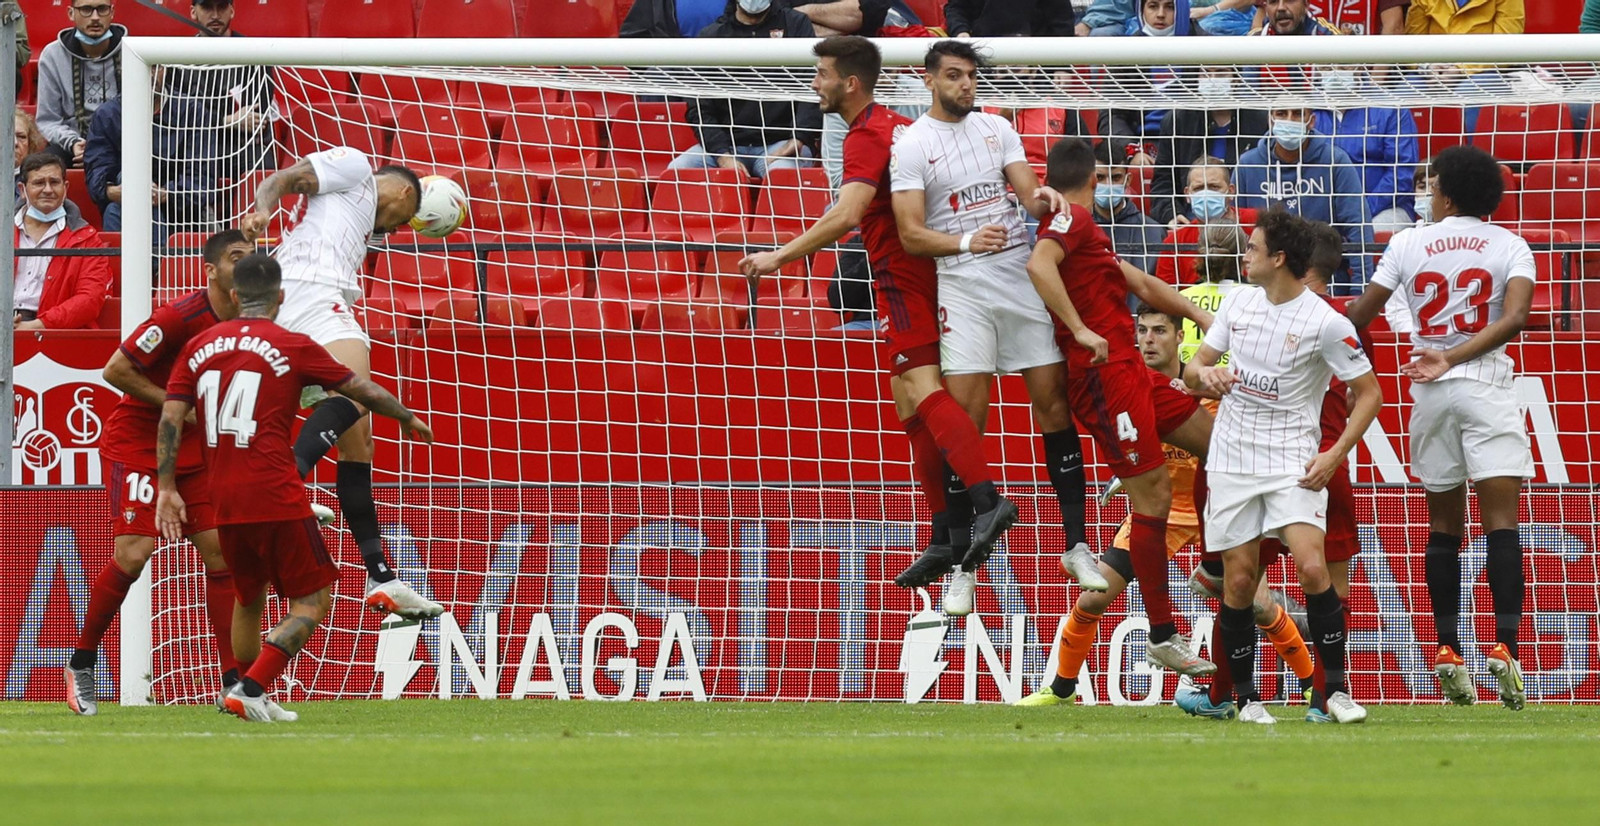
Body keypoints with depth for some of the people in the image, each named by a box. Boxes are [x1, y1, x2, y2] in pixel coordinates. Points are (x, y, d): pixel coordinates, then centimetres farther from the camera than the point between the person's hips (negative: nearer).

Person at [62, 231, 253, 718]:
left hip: (194, 451, 7)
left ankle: (233, 683, 1)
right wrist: (175, 403, -18)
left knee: (221, 552, -2)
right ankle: (82, 663, 4)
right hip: (136, 443, -7)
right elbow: (115, 370, -19)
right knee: (133, 554, -15)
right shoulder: (181, 317, -22)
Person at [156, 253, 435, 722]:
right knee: (312, 603, 1)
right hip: (276, 499, -5)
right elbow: (362, 391, 6)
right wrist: (408, 419, 24)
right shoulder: (292, 348, -3)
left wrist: (166, 489, 8)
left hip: (224, 503, 5)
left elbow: (170, 418, 4)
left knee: (248, 599, 24)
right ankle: (251, 688, -14)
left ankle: (250, 697, 27)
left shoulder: (199, 346, 9)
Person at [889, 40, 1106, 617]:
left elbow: (1027, 191, 5)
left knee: (1054, 401, 1)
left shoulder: (997, 129, 12)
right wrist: (967, 242, -22)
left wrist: (1042, 197, -19)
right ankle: (963, 563, -4)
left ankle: (1077, 546, 8)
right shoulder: (912, 146, -1)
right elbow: (911, 234, -6)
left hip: (1023, 276, 4)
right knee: (967, 416, -10)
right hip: (962, 284, -4)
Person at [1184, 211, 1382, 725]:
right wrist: (1203, 374, -12)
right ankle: (1245, 698, 12)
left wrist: (1335, 455, -14)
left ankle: (1337, 691, -8)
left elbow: (1369, 393, -4)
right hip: (1232, 463, 4)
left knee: (1312, 568, -19)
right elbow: (1194, 369, 14)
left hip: (1292, 464, -4)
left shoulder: (1326, 323, -10)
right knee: (1239, 582, 0)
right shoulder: (1238, 301, 6)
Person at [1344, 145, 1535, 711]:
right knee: (1501, 519, -7)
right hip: (1487, 388, -2)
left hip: (1430, 393, 2)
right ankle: (1505, 646, -20)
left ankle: (1448, 651, 10)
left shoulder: (1408, 244, 5)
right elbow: (1514, 317, -14)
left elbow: (1360, 316, 10)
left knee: (1444, 525, 12)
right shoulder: (1510, 247, 1)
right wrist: (1451, 359, -12)